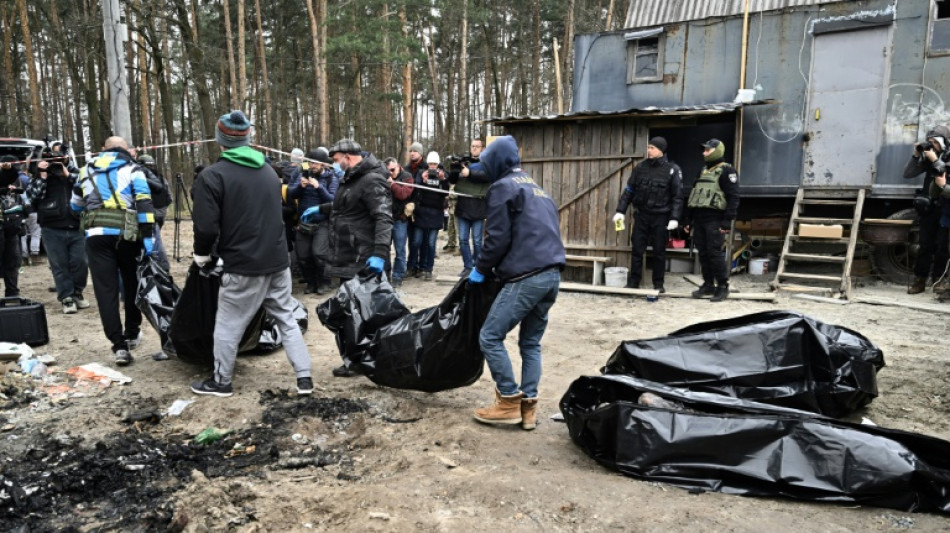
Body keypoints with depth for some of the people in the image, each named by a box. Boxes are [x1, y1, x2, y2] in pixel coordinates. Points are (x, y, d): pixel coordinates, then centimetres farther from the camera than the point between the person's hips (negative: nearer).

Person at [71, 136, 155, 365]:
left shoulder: (87, 171, 19)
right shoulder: (131, 169, 7)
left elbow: (76, 205, 30)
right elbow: (144, 204, -6)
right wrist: (148, 237, -8)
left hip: (97, 235, 2)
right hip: (126, 234, -2)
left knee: (105, 289, 2)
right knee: (132, 284, 17)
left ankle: (119, 345, -5)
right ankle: (132, 334, 28)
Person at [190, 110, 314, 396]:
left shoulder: (213, 175, -10)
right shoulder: (268, 171, 13)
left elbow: (207, 226, -13)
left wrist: (202, 254, 5)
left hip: (244, 267, -6)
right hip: (278, 261, 6)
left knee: (228, 325, 10)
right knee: (286, 319, 13)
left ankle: (221, 381, 24)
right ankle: (304, 377, 12)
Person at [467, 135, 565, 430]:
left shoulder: (502, 187, -2)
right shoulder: (537, 188, 25)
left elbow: (498, 238, -9)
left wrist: (481, 269, 6)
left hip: (526, 277, -9)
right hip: (552, 274, 9)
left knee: (490, 337, 0)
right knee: (531, 342, 15)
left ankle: (509, 402, 5)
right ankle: (528, 406, 15)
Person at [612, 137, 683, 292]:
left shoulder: (672, 169, -4)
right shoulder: (641, 167, 5)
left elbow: (677, 196, -5)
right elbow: (629, 190, 8)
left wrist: (674, 218, -13)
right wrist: (621, 211, 1)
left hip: (660, 217, -2)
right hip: (641, 215, 3)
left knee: (659, 251, 6)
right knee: (637, 250, 5)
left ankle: (658, 284, 17)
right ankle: (633, 282, 13)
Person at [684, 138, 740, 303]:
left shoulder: (726, 171, -5)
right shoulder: (704, 171, 20)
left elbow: (733, 198, -12)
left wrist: (727, 221, -19)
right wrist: (689, 219, 19)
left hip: (714, 220, -8)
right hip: (699, 219, 8)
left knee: (714, 253, -8)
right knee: (703, 253, 8)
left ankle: (723, 286, 1)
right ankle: (708, 284, 16)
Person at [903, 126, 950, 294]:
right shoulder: (927, 157, 8)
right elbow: (907, 174, 5)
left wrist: (935, 160, -18)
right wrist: (916, 156, -4)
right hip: (928, 208, 3)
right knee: (925, 246, 5)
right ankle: (919, 280, 8)